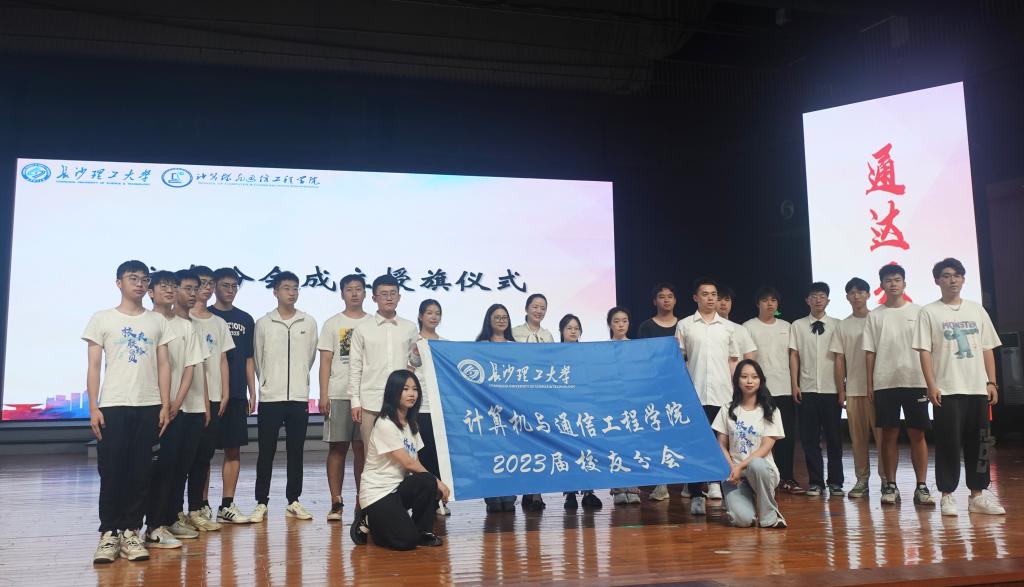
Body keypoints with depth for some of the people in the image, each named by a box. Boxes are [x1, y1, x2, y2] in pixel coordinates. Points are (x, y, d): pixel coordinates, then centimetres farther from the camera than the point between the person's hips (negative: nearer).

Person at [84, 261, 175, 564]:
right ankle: (109, 533, 8)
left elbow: (164, 365, 9)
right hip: (112, 406, -2)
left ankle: (131, 532, 12)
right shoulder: (102, 319, 6)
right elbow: (94, 366, 3)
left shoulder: (158, 321, 11)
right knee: (111, 472, -1)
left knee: (140, 473, 3)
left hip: (149, 407, 2)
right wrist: (93, 407, -5)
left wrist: (165, 405, 1)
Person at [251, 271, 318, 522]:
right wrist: (269, 383, 12)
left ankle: (293, 501, 17)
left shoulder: (308, 322, 4)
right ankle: (261, 503, 12)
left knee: (296, 452, 7)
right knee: (266, 452, 3)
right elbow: (258, 360, 8)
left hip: (299, 397, 1)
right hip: (270, 397, -1)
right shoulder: (263, 323, 1)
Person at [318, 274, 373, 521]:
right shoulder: (332, 324, 7)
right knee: (337, 447, 2)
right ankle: (336, 503, 9)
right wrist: (323, 395, -6)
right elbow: (325, 362, 3)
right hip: (338, 395, -1)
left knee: (362, 448, 3)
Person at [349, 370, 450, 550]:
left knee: (429, 484, -25)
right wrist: (437, 482, -12)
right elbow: (408, 463, -18)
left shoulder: (411, 425, 10)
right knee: (407, 540, -23)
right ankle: (369, 524, 5)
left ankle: (423, 531, -2)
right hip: (376, 492, -7)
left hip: (398, 487, 7)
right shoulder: (385, 424, -16)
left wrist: (433, 484, -13)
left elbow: (415, 463, 5)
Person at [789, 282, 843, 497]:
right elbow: (794, 356, 5)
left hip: (831, 389, 0)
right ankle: (815, 482, 12)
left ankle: (835, 482, 15)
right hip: (807, 390, 1)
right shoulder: (798, 325, 6)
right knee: (809, 437, 3)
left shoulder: (837, 325, 4)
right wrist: (794, 384, -1)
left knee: (834, 437, 5)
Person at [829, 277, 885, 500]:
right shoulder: (843, 326, 10)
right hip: (853, 389, 2)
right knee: (858, 437, 4)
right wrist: (840, 389, 3)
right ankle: (862, 479, 11)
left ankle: (887, 479, 4)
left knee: (882, 434, -4)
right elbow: (839, 359, 8)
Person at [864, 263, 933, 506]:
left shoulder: (918, 311, 6)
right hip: (884, 383, 0)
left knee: (917, 434, 1)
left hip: (915, 381, 0)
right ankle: (890, 486, 10)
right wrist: (870, 385, 0)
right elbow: (870, 352, 5)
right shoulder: (875, 316, 7)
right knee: (889, 434, 4)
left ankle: (922, 486, 8)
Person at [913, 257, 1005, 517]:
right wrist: (931, 385, -13)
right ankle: (947, 495, 7)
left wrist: (992, 383, 4)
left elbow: (987, 349, 12)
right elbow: (924, 351, -5)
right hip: (947, 390, -4)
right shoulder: (929, 312, 0)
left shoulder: (977, 310, 12)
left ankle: (978, 495, 16)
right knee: (949, 443, -2)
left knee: (978, 443, 7)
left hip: (978, 388, 4)